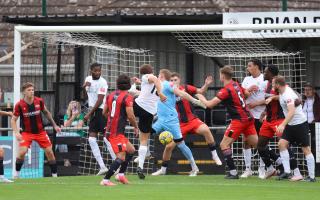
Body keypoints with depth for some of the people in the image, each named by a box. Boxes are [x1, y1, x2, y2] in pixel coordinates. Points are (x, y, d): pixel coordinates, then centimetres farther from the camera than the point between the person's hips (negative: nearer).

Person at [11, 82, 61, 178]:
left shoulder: (39, 101, -8)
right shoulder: (19, 105, -14)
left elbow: (46, 113, 10)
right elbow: (13, 120, -8)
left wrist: (54, 125, 10)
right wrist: (16, 133, -22)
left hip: (40, 131, 3)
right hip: (27, 132, -2)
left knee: (49, 152, -2)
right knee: (22, 152, -20)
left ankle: (55, 175, 11)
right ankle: (16, 174, -2)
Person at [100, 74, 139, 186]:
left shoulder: (110, 96, 12)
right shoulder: (127, 97, -11)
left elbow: (104, 112, 18)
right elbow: (130, 115, -16)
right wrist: (135, 127, 1)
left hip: (110, 130, 9)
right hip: (118, 132, -9)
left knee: (131, 150, 18)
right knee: (121, 158, -11)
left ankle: (121, 174, 16)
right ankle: (105, 180, -15)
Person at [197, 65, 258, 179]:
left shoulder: (226, 90, -14)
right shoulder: (236, 85, 9)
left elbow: (210, 104, -12)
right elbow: (246, 94, 27)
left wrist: (201, 98, 5)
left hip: (239, 120, -8)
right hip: (248, 118, 8)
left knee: (224, 145, -2)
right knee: (257, 144, 9)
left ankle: (233, 172, -7)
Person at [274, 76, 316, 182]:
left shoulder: (288, 95, -23)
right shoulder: (282, 92, 5)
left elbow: (291, 112, -35)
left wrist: (283, 125, -42)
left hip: (300, 123, -9)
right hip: (291, 125, 9)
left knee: (306, 149, -4)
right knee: (282, 143, -6)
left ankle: (312, 176, -1)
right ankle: (287, 171, -8)